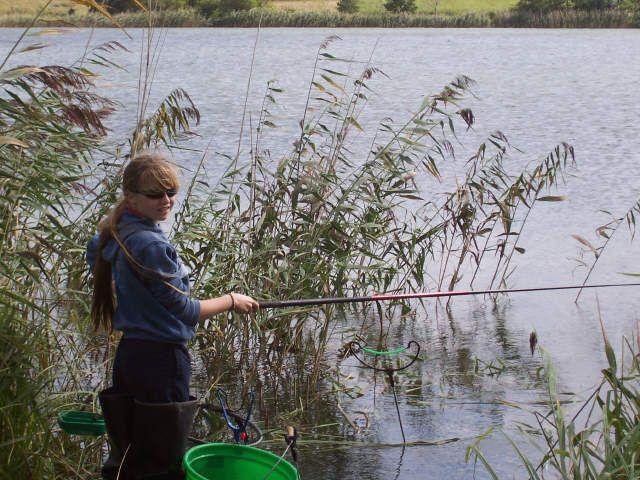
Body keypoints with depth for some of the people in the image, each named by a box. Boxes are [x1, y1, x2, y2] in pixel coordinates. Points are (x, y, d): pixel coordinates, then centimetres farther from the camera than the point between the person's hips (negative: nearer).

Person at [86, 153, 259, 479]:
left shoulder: (115, 232, 7)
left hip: (128, 352, 10)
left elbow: (94, 253, 32)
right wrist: (232, 301, -3)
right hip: (161, 358, -10)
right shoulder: (151, 244, -21)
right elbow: (185, 311, -16)